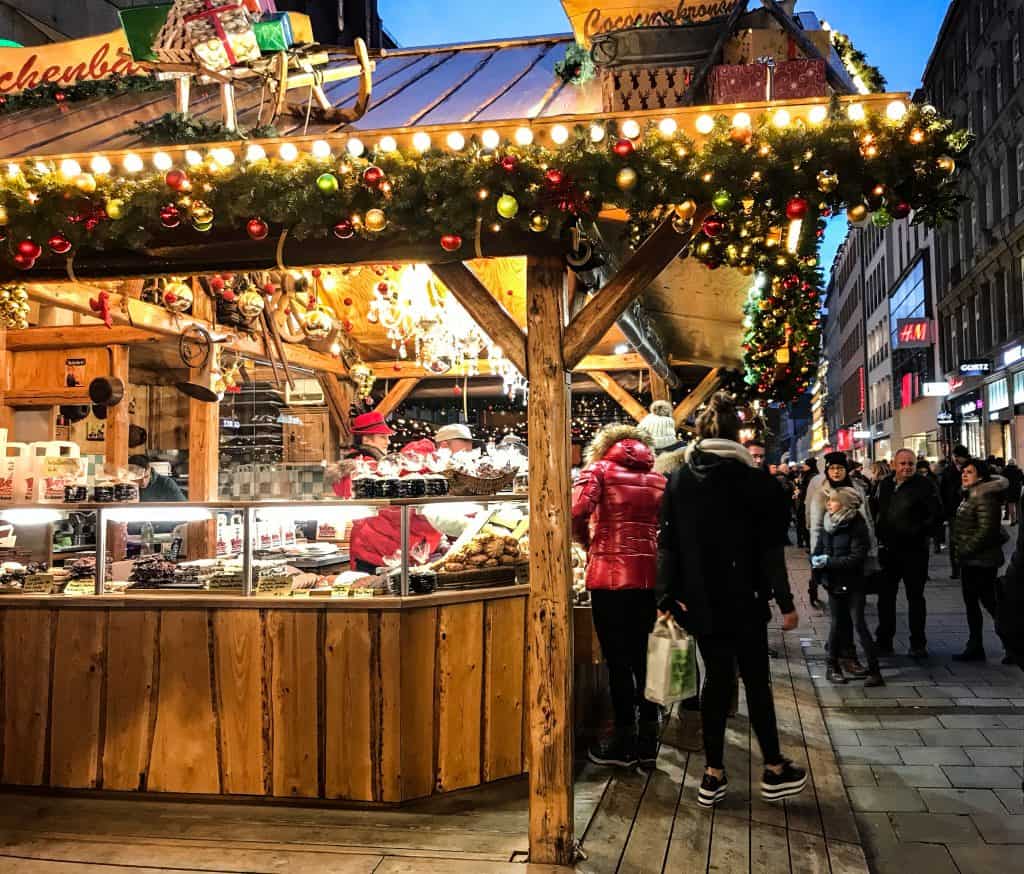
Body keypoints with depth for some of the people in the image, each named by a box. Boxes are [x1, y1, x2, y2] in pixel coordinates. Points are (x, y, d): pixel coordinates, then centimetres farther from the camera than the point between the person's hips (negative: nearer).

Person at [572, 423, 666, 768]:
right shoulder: (658, 479, 13)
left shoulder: (599, 470, 2)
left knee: (618, 660, 5)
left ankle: (623, 741, 14)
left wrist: (588, 542, 4)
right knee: (644, 657, 13)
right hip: (650, 575, 4)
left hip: (610, 576, -4)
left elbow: (577, 512, -13)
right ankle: (648, 739, 21)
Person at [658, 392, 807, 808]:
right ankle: (774, 771, 20)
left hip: (699, 599, 3)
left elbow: (668, 543, 1)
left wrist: (668, 596, 3)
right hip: (742, 598, -3)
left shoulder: (679, 479, 2)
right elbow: (770, 546, -8)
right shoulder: (752, 479, -8)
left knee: (717, 677, 11)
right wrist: (785, 601, -3)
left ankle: (714, 775, 14)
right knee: (756, 679, 9)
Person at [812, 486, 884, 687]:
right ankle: (833, 666, 21)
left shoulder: (857, 526, -14)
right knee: (838, 623, 13)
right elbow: (818, 547, 6)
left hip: (853, 584, -5)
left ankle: (874, 671, -3)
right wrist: (815, 558, -17)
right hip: (833, 582, 5)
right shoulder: (827, 523, 4)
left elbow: (857, 557, -19)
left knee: (859, 623, -8)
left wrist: (829, 561, -22)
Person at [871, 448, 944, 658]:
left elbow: (936, 513, -12)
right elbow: (874, 509, 22)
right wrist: (877, 531, 12)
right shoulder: (884, 485, 8)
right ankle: (883, 641, 21)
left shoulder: (924, 485, -9)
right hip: (887, 549, 5)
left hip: (914, 551, -5)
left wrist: (919, 533, -17)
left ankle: (918, 644, 14)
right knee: (885, 596, 10)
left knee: (915, 597, 5)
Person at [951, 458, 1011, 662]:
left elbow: (986, 529, -23)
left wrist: (966, 550, -19)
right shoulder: (970, 494, 14)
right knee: (971, 603, 13)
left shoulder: (985, 496, -17)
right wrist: (961, 550, 13)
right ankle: (975, 647, 20)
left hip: (982, 560, -10)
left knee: (989, 601, -3)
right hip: (970, 559, 10)